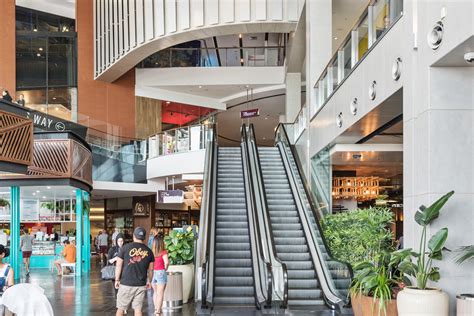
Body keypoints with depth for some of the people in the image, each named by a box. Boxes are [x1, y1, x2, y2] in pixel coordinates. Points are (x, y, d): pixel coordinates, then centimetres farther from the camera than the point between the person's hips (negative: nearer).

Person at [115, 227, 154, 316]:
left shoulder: (125, 248, -5)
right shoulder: (149, 251, 3)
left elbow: (119, 265, -3)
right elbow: (150, 269, 9)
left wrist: (117, 280, 6)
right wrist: (149, 281, 23)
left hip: (126, 284, -2)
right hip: (141, 285, 2)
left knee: (121, 308, 10)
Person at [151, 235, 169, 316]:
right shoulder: (163, 252, -11)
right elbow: (166, 262, -22)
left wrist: (152, 268, 6)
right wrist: (165, 268, -3)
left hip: (153, 273, 4)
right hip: (161, 273, -4)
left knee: (155, 292, 21)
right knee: (160, 294, 4)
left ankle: (156, 309, 31)